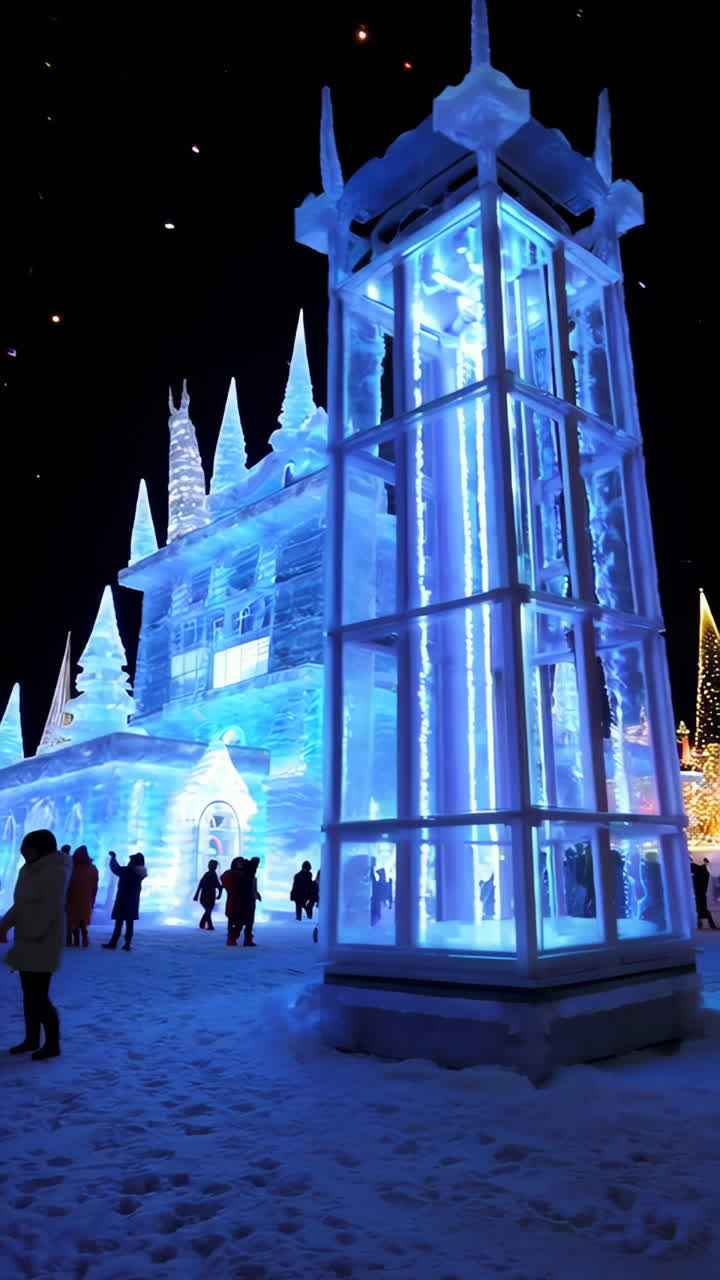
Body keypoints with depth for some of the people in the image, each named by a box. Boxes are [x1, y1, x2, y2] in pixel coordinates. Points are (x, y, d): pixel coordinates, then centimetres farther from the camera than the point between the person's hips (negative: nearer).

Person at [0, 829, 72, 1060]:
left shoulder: (55, 872, -18)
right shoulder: (31, 870, 11)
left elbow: (48, 909, -21)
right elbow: (21, 904, 15)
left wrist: (31, 936, -20)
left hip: (42, 943, -9)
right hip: (27, 942, 9)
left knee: (39, 997, -2)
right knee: (29, 995, 17)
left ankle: (53, 1045, 11)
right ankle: (31, 1040, 30)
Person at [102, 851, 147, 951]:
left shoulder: (126, 871, -16)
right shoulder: (140, 873, 1)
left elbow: (115, 869, 1)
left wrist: (113, 857, 18)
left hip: (123, 900, -5)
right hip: (133, 901, 5)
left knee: (119, 922, 0)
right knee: (130, 923, 6)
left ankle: (113, 943, 5)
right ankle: (127, 944, 6)